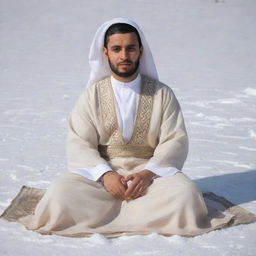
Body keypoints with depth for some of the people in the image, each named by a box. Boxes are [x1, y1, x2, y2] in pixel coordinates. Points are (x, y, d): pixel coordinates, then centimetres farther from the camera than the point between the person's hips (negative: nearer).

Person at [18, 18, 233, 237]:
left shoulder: (162, 94, 7)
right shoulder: (92, 95, 8)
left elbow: (175, 140, 0)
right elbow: (78, 144, 0)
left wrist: (148, 173, -18)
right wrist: (105, 174, -19)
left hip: (151, 171, 0)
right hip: (100, 172, 1)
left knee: (184, 192, -33)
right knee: (59, 194, -30)